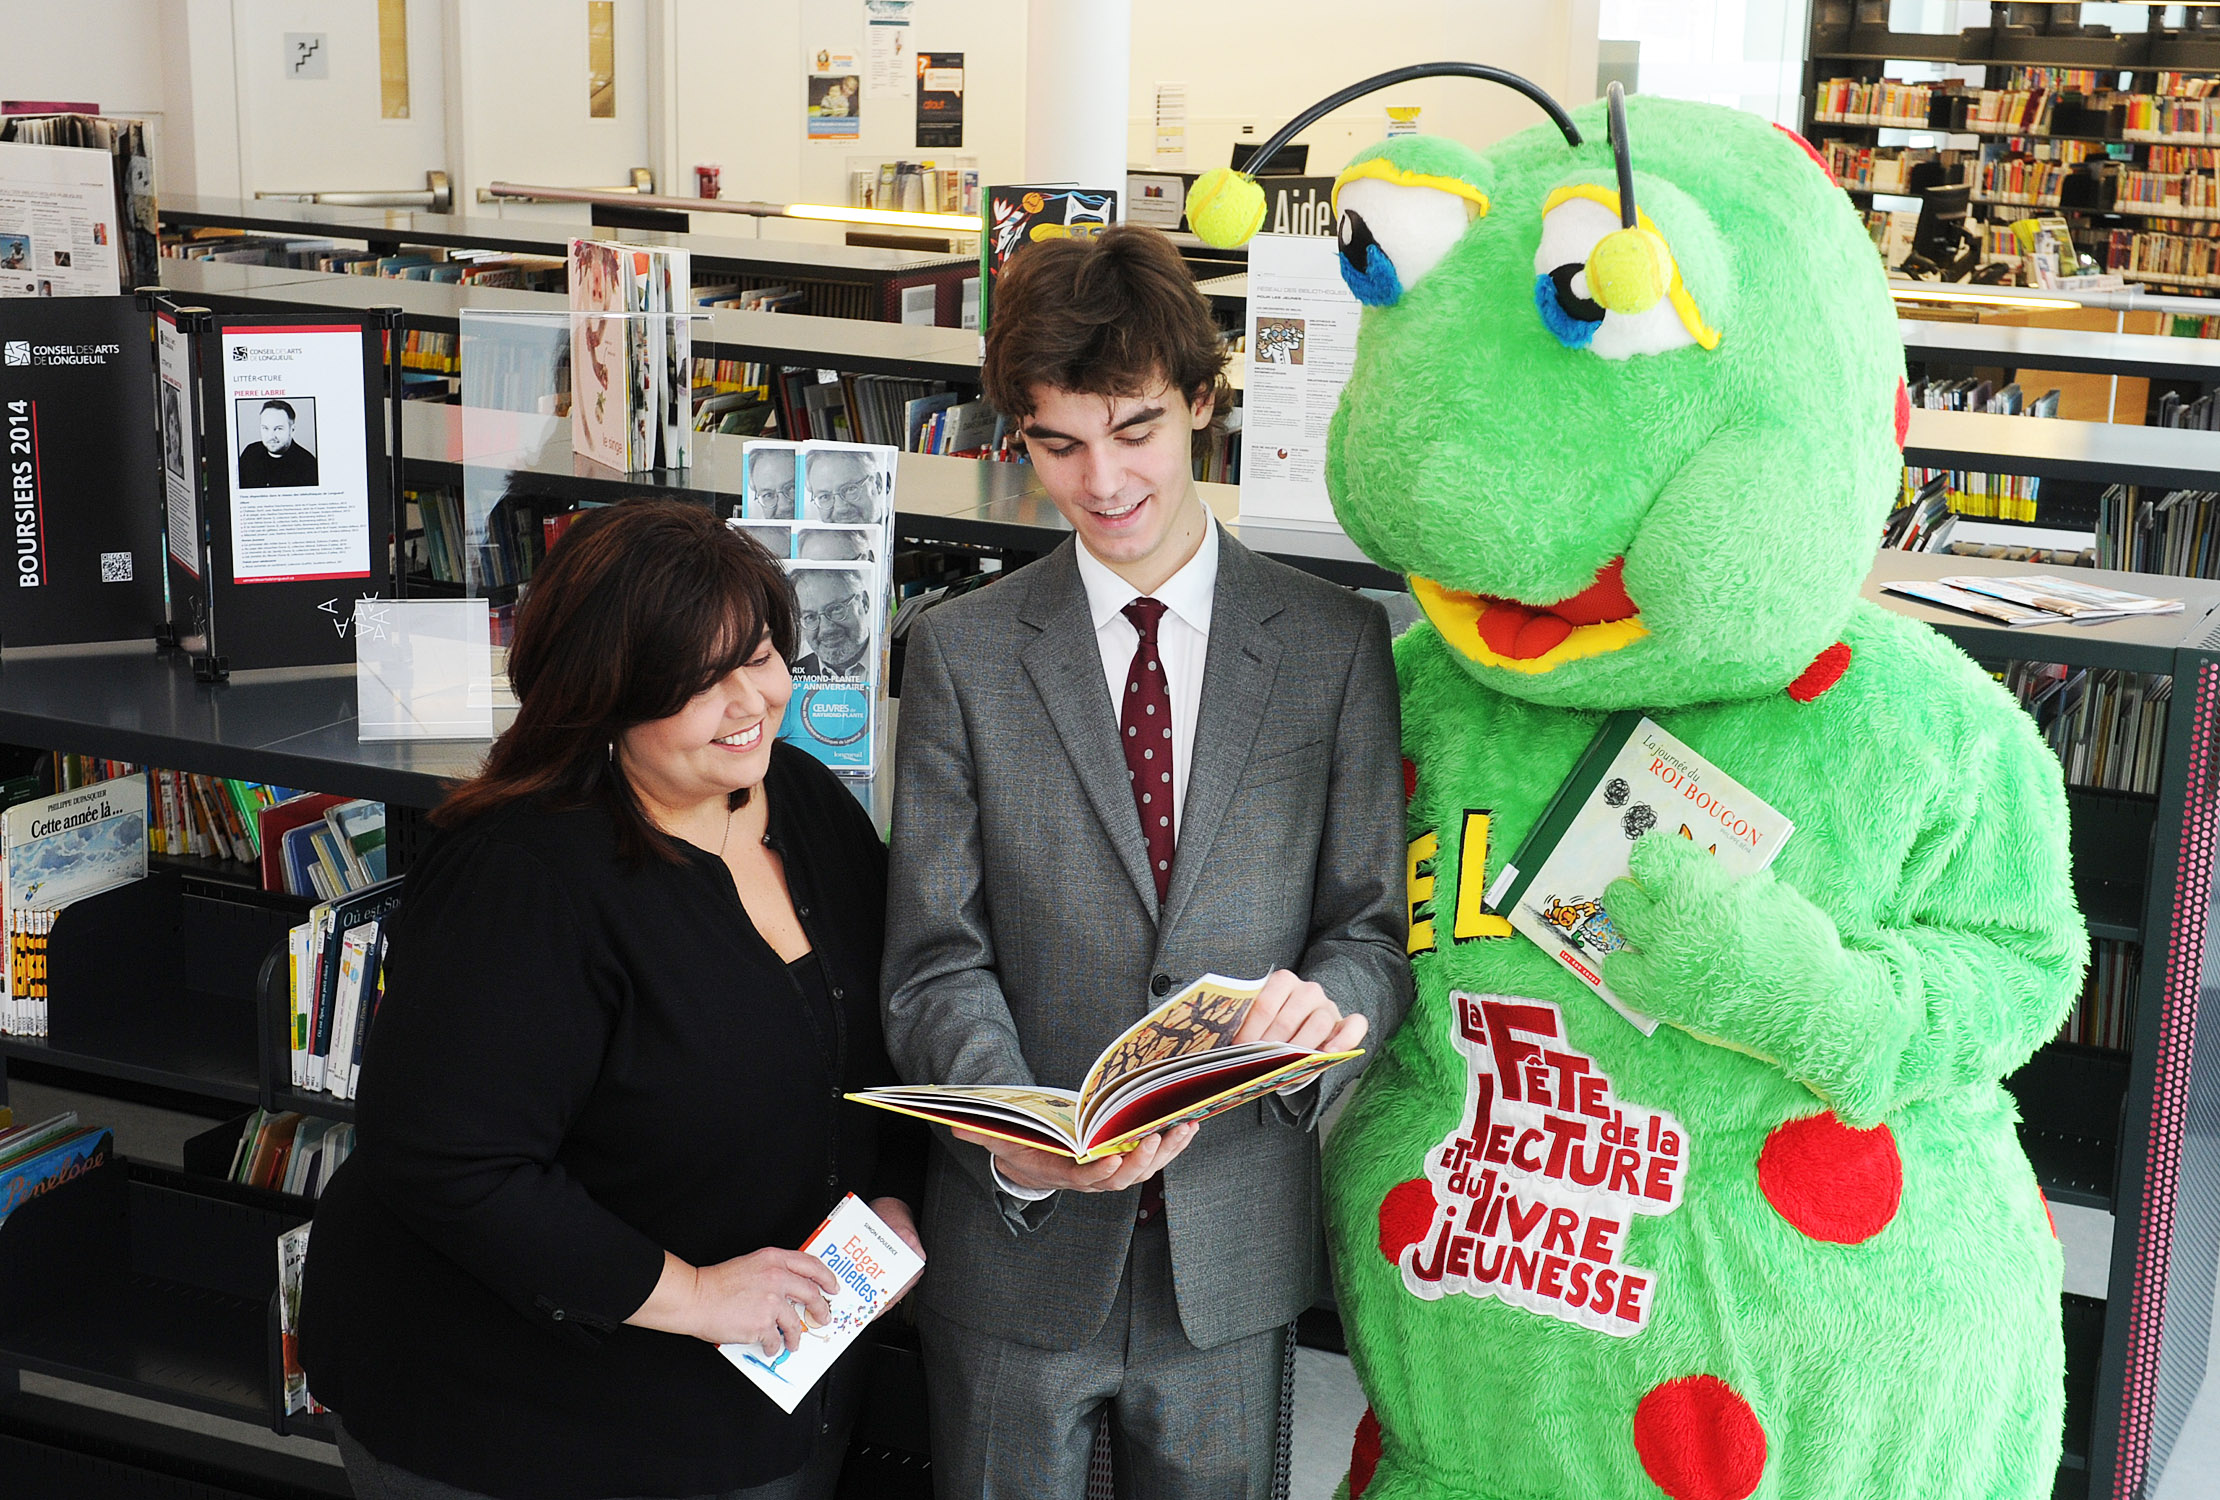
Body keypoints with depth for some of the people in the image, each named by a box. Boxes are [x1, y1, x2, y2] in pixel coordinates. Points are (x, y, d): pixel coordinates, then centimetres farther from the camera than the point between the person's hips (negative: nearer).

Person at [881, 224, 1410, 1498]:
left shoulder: (1339, 646, 1)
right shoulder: (963, 653, 0)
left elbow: (1379, 923, -1)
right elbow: (938, 961, -4)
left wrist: (1331, 999, -24)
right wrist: (1018, 1139, -22)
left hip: (1234, 1253, 0)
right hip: (1017, 1250, 0)